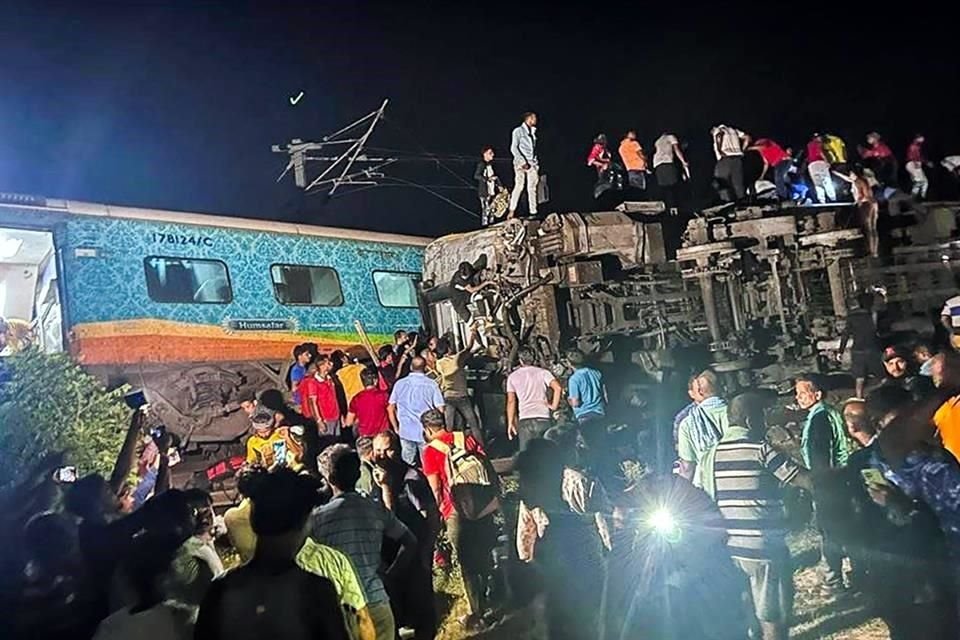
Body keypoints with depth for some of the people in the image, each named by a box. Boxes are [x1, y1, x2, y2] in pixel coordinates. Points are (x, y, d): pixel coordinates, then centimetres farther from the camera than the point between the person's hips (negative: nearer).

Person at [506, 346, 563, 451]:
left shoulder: (512, 377, 8)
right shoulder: (542, 372, 6)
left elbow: (511, 401, 4)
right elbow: (558, 388, -9)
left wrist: (510, 423, 6)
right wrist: (554, 406, 1)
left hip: (525, 419, 0)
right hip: (543, 417, 0)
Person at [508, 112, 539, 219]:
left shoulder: (533, 132, 19)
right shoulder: (518, 131, 0)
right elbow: (513, 148, -7)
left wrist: (536, 165, 14)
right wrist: (523, 162, -16)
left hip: (532, 163, 6)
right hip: (521, 162, -6)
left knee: (532, 188, 2)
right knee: (519, 186, -14)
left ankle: (533, 212, 2)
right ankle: (512, 211, -12)